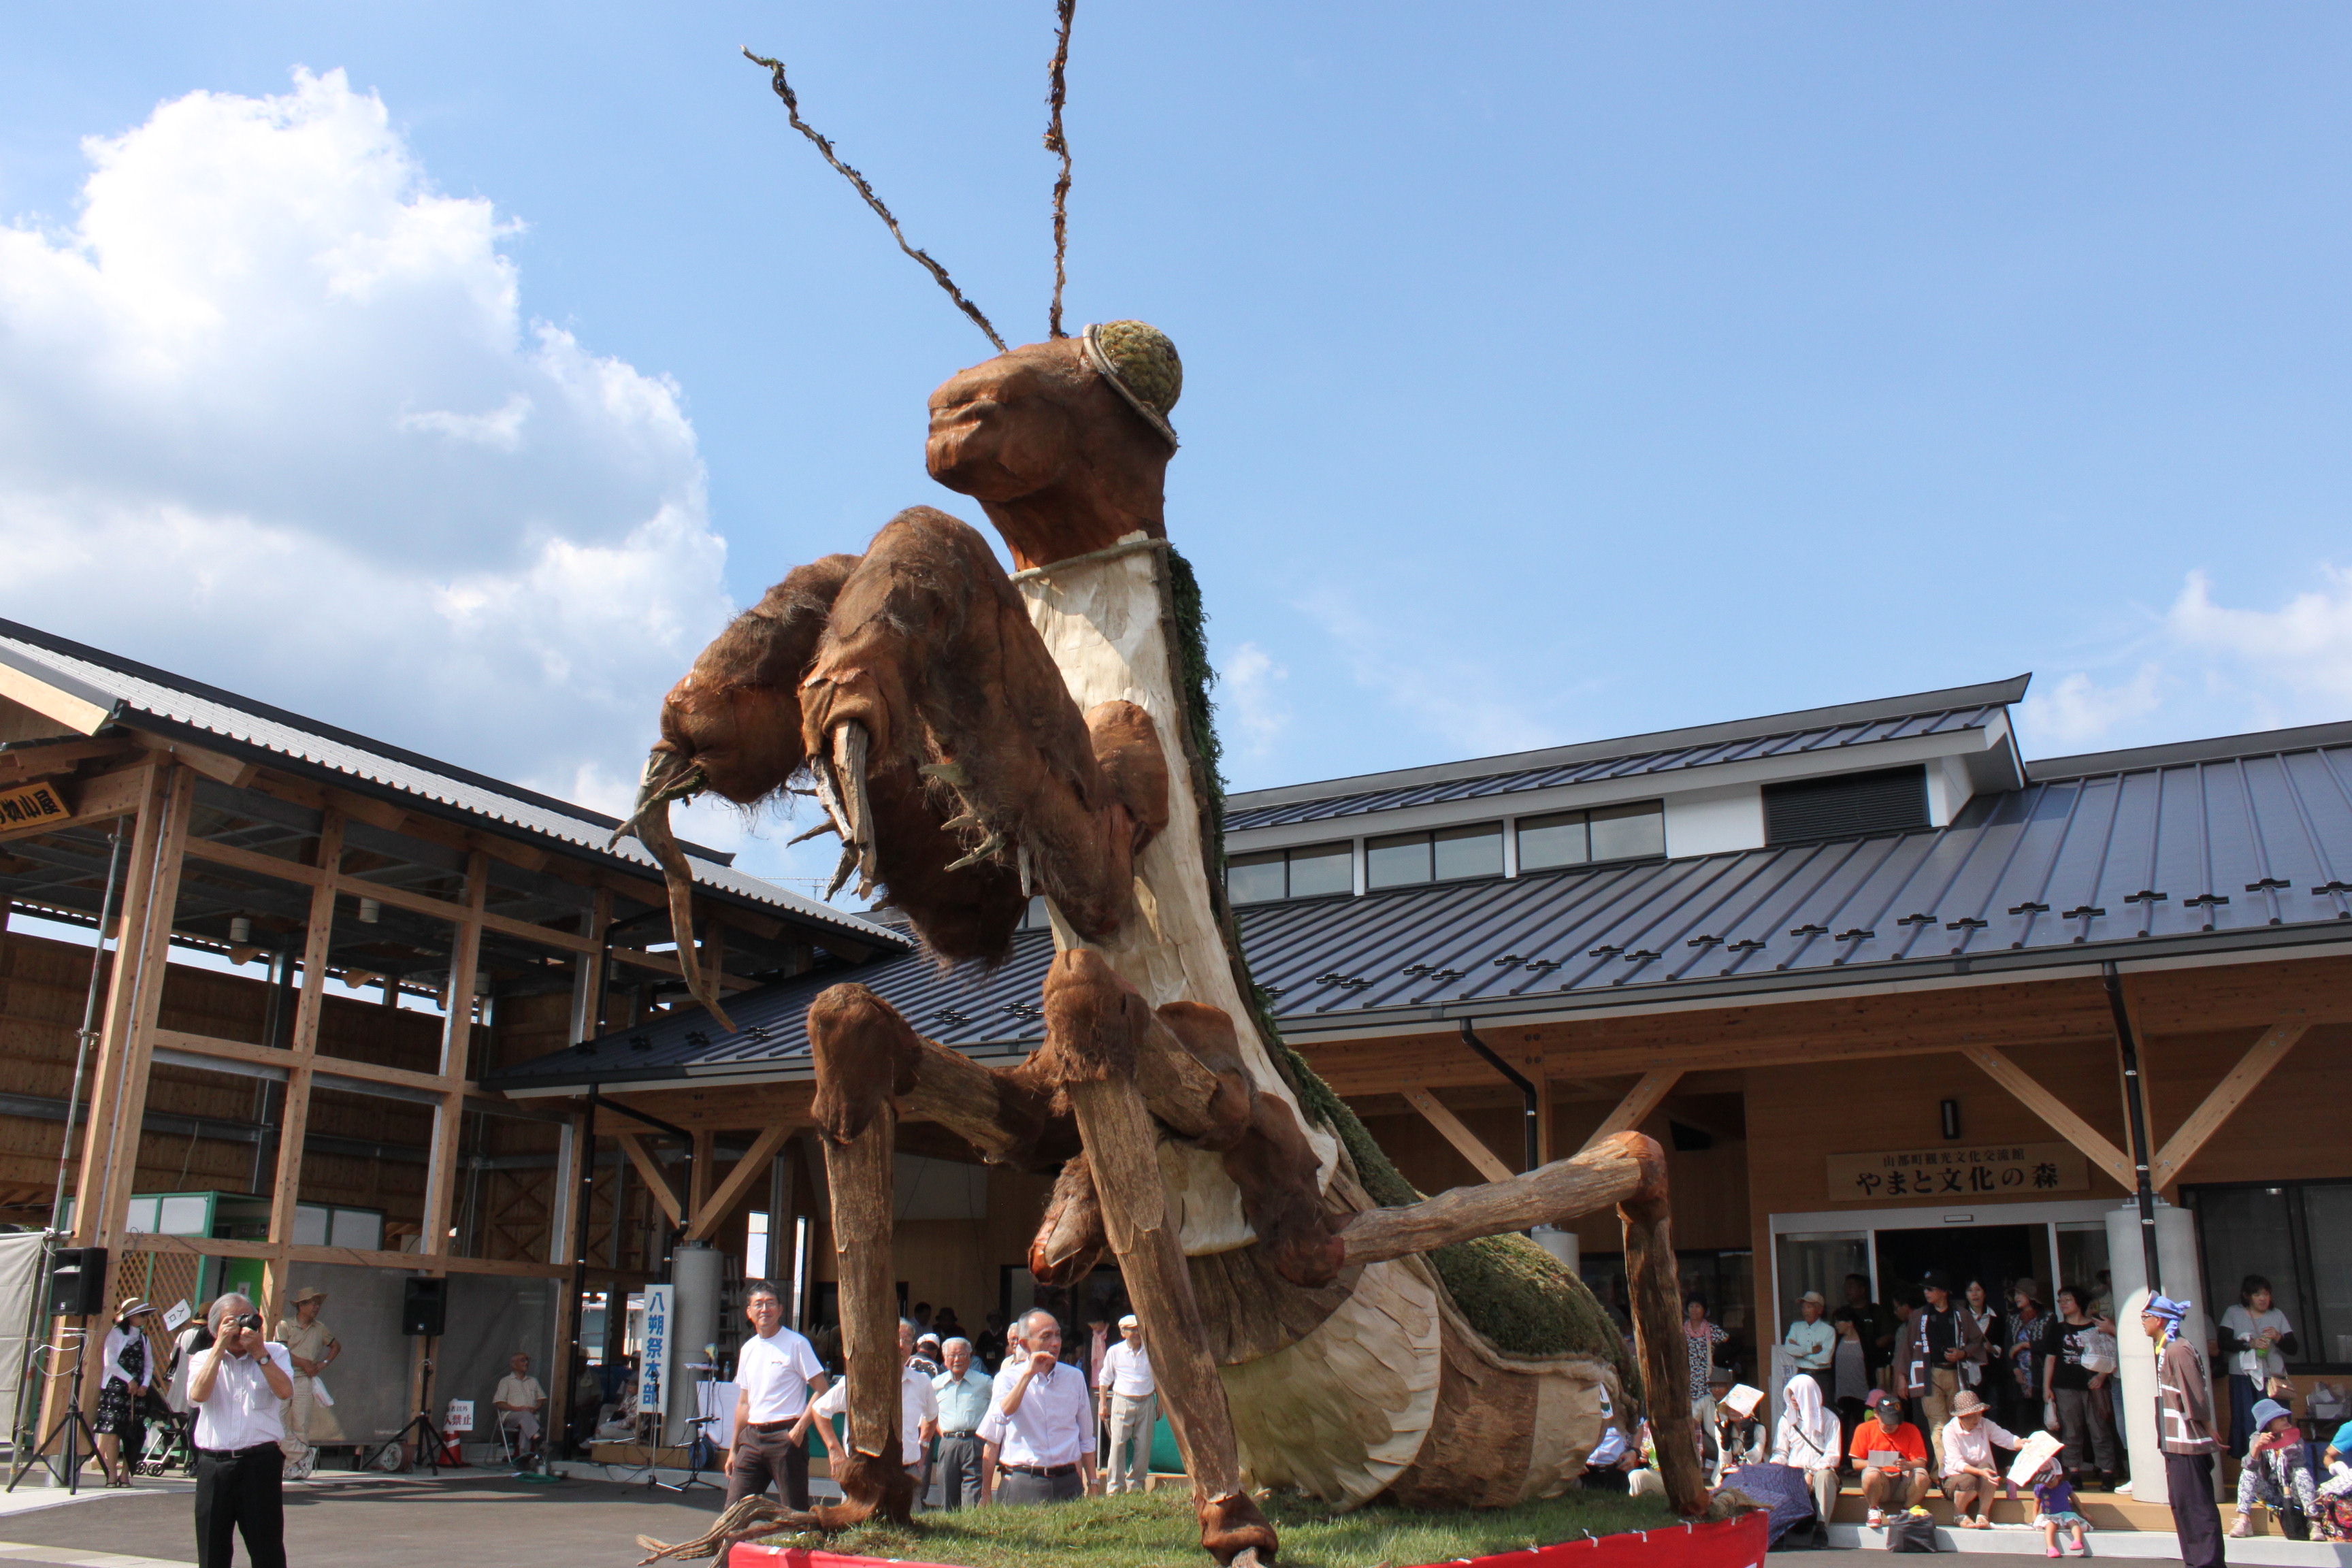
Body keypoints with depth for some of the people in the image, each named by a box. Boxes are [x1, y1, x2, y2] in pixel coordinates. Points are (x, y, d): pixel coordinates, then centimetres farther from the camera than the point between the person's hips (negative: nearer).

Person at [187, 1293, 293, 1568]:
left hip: (260, 1465, -2)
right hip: (213, 1465, 2)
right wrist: (220, 1347, -7)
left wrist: (259, 1352, -9)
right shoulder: (205, 1359, 13)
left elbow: (285, 1391, -10)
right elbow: (198, 1395, -8)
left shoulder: (275, 1353, 9)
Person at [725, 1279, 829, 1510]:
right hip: (752, 1437, 6)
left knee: (796, 1513, -3)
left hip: (785, 1435, -6)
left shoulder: (796, 1344, -5)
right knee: (733, 1510, 1)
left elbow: (821, 1391, -7)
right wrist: (734, 1449, 18)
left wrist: (800, 1428, -16)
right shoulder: (747, 1350, 14)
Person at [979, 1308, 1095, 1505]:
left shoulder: (1075, 1377, 10)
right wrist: (1028, 1374, -17)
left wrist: (1092, 1485, 11)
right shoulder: (1008, 1377, 1)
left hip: (1068, 1484, 3)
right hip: (1022, 1487, -2)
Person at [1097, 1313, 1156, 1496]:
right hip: (1122, 1402, -2)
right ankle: (1115, 1487, 0)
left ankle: (1135, 1484, 14)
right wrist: (1103, 1405, 2)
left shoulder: (1150, 1352, 6)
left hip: (1146, 1403, 2)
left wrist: (1160, 1403, 11)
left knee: (1143, 1446, 3)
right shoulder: (1114, 1352, 1)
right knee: (1118, 1444, -7)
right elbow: (1105, 1380, 7)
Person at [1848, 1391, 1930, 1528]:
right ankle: (1875, 1510, -7)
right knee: (1871, 1474, -37)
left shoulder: (1911, 1430, 7)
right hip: (1879, 1481, -1)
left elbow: (1921, 1462, -2)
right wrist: (1873, 1463, -21)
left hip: (1904, 1482, 1)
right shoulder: (1865, 1429, 4)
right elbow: (1856, 1463, 2)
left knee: (1922, 1475, -31)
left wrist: (1908, 1465, -26)